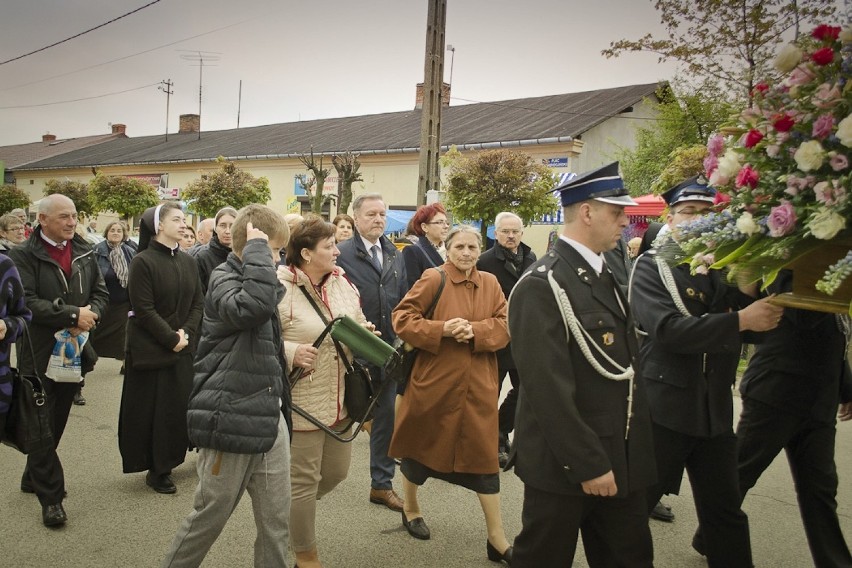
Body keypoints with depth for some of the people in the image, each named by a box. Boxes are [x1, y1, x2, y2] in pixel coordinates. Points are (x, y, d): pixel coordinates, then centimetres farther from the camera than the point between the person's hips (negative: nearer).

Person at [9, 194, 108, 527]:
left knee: (57, 422, 17)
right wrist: (73, 314, -21)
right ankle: (50, 496, 9)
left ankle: (34, 478, 36)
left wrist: (90, 315, -11)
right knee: (42, 425, 1)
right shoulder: (24, 255, -9)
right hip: (40, 353, -5)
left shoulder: (84, 253, 8)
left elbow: (101, 293, 9)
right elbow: (26, 302, -19)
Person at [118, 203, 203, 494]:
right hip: (151, 349, -5)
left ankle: (169, 459, 24)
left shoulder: (187, 262, 8)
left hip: (184, 347, 6)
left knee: (181, 404, 7)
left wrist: (186, 333, -8)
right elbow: (143, 310, -14)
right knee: (152, 409, 3)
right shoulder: (143, 262, -10)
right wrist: (171, 339, -15)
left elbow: (198, 303, 7)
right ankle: (156, 469, 15)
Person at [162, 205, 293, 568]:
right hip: (231, 421, -7)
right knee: (209, 517, 10)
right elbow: (254, 305, -36)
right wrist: (257, 250, -25)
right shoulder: (224, 281, -11)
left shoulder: (256, 280, 15)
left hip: (269, 417, 8)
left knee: (276, 522, 11)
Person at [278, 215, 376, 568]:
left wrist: (365, 334, -6)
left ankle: (293, 512, 46)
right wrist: (291, 352, -31)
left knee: (336, 472, 18)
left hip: (340, 399, 7)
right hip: (302, 402, -7)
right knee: (304, 480, 7)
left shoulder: (342, 282, 7)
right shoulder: (279, 289, -15)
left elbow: (359, 328, 16)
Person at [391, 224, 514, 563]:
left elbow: (504, 325, 2)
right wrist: (442, 328, -21)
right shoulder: (433, 279, -8)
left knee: (484, 455, 5)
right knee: (421, 444, 14)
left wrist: (476, 331, -16)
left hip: (477, 384, 3)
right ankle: (410, 509, 40)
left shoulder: (490, 283, 5)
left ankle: (496, 537, 15)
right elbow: (402, 318, -10)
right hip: (434, 380, -3)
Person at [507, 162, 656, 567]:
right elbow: (548, 389, -23)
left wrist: (639, 442, 14)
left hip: (620, 460, 8)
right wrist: (588, 464, -19)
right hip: (567, 465, -8)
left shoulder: (605, 275, 10)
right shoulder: (542, 285, -19)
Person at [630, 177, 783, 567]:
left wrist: (749, 292, -13)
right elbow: (668, 330, -24)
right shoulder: (651, 267, -9)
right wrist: (740, 320, -23)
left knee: (725, 513, 16)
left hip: (716, 410, 5)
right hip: (663, 408, -5)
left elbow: (754, 325, 4)